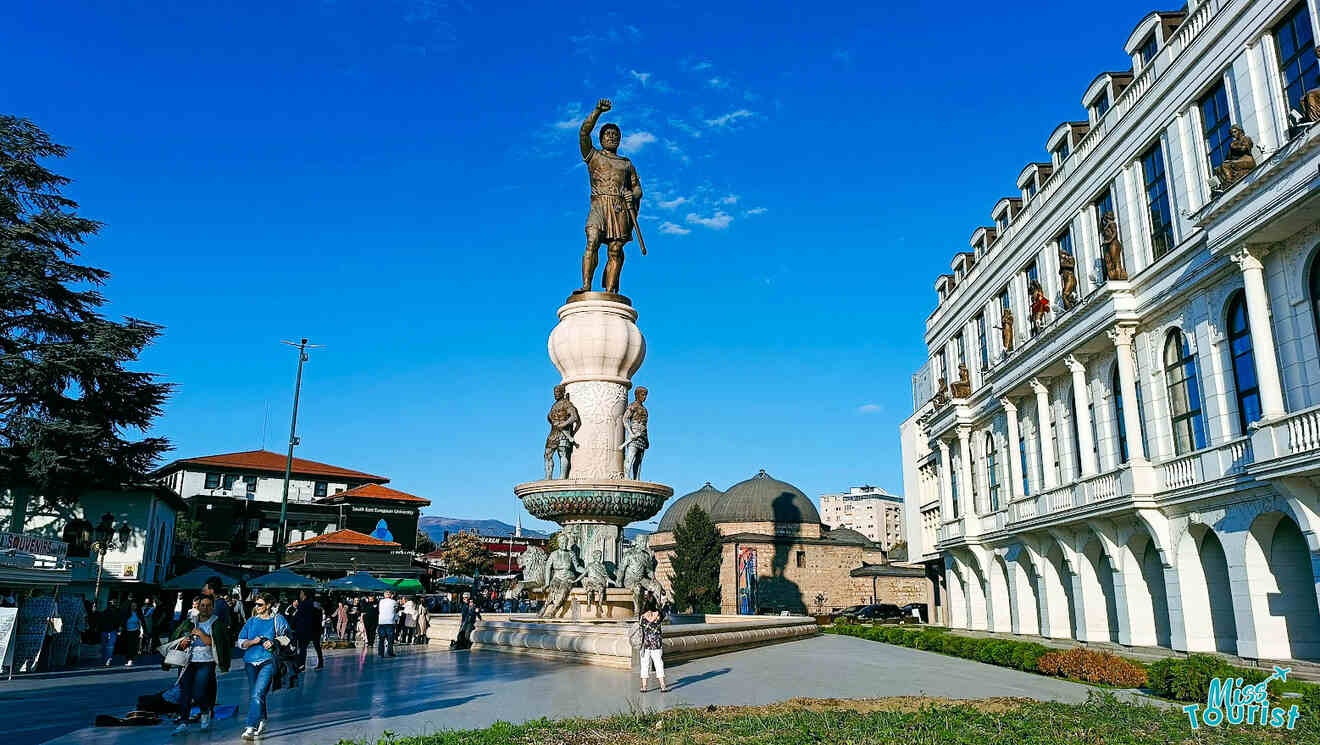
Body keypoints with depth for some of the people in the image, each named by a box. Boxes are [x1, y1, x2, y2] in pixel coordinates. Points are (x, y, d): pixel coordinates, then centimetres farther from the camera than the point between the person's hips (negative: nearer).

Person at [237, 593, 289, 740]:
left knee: (257, 695, -16)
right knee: (257, 694, 15)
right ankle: (261, 721, 34)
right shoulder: (251, 621, 9)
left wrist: (273, 643, -10)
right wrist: (253, 641, -11)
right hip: (251, 661, 4)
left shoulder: (277, 620, 1)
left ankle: (250, 728, -19)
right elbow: (240, 642, 8)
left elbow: (285, 639, 8)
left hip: (268, 662, -4)